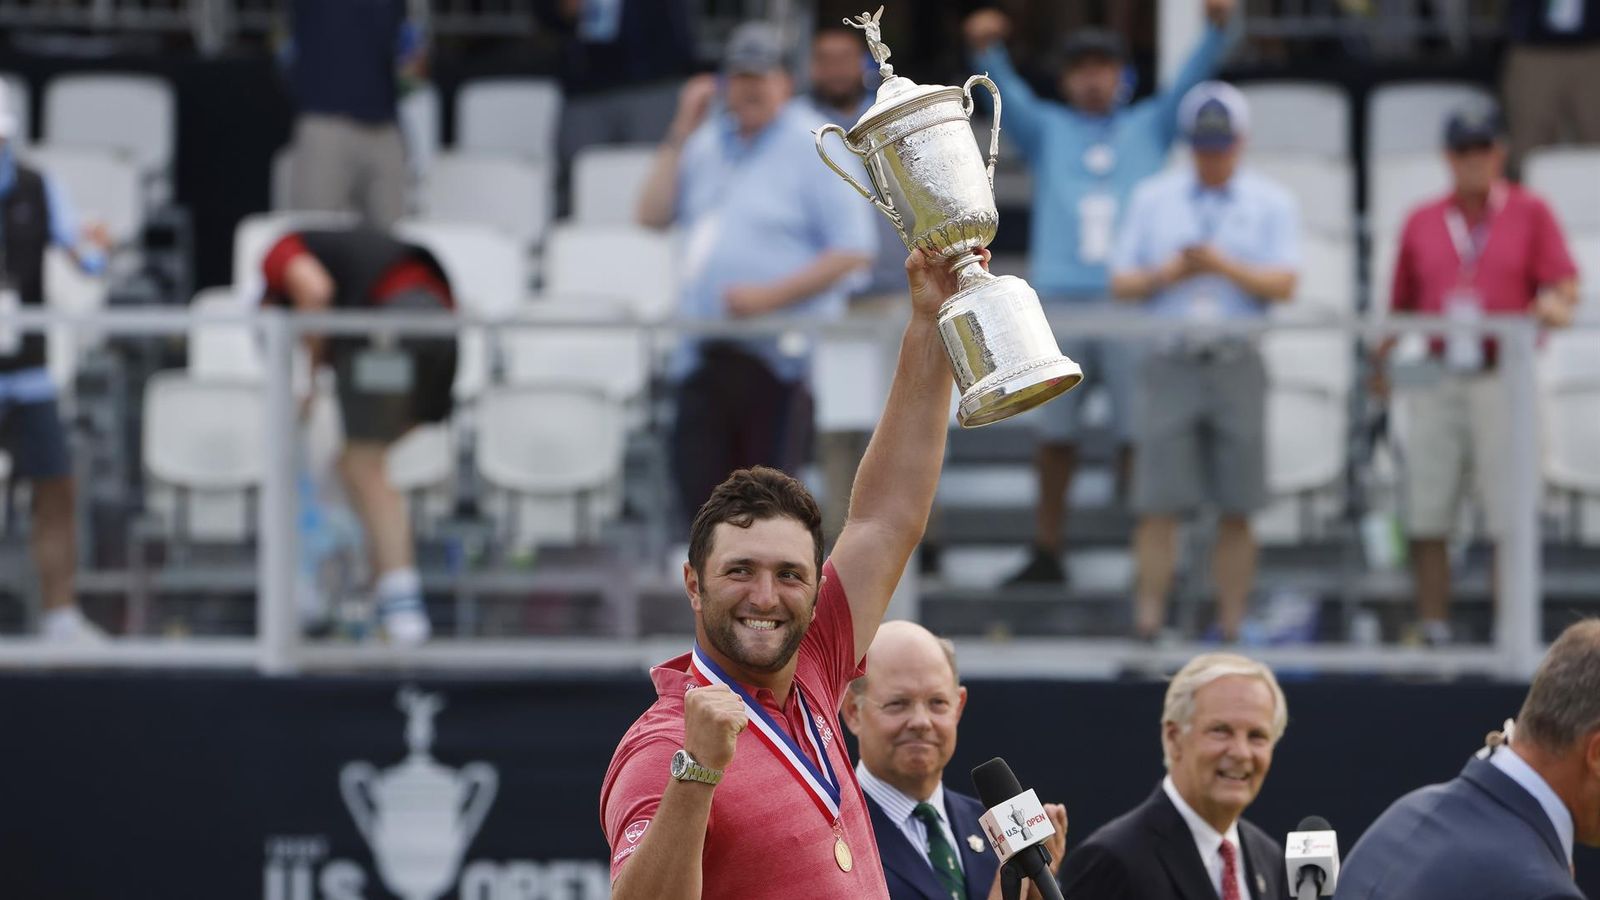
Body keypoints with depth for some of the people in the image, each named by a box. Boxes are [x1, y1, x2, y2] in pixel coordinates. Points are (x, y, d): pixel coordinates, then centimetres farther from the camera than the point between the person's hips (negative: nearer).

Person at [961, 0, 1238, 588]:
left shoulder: (1149, 126, 16)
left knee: (1138, 433, -7)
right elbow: (1005, 93, 1)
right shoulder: (1046, 130, 16)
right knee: (1054, 435, 4)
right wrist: (986, 49, -20)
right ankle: (1046, 556, 12)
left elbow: (1193, 78, 6)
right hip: (1059, 296, 1)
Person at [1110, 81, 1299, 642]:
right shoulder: (1152, 199, 13)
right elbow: (1122, 283, 10)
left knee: (1237, 509, -1)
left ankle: (1232, 626, 3)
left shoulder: (1271, 205, 9)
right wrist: (1170, 273, -9)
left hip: (1237, 364, -1)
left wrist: (1222, 265, -14)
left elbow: (1283, 285, -2)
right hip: (1169, 362, 1)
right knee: (1159, 504, -6)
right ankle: (1148, 621, -6)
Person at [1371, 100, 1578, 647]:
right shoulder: (1422, 222, 15)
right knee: (1426, 515, 0)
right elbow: (1401, 303, 18)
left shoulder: (1530, 213, 7)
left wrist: (1554, 307, -22)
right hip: (1436, 382, 3)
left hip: (1505, 379, -3)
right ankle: (1432, 632, 5)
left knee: (1509, 515, -7)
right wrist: (1381, 361, 11)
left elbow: (1565, 289, -1)